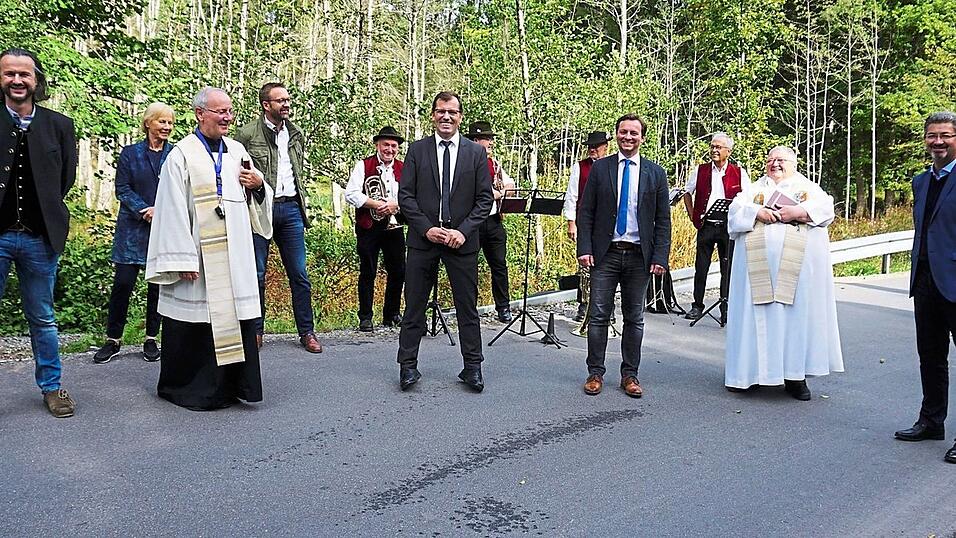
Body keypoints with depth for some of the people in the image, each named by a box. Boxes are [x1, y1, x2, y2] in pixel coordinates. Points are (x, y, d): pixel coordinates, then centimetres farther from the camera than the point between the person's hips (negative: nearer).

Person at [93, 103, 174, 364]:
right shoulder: (130, 153, 6)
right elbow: (122, 189, 1)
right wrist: (144, 211, -12)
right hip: (133, 229, 0)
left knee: (158, 285, 4)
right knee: (123, 282, -3)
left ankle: (151, 340, 16)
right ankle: (113, 340, 9)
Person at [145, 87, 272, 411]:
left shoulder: (237, 151, 12)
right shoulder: (182, 155, -5)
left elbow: (256, 202, 21)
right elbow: (173, 211, -10)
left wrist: (259, 186, -3)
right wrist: (183, 260, -14)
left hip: (234, 257, 6)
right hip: (199, 259, -5)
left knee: (235, 317, 7)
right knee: (197, 323, 1)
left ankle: (232, 384, 18)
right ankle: (190, 388, 17)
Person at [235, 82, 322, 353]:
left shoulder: (296, 134, 13)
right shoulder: (247, 134, -3)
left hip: (290, 209, 4)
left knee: (299, 275, 5)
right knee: (257, 274, 5)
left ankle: (306, 331, 12)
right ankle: (256, 331, 17)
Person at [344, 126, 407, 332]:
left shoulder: (403, 169, 9)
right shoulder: (363, 166, -2)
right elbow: (351, 194, -12)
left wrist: (395, 204, -16)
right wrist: (376, 204, -20)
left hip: (394, 226, 4)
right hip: (368, 227, -4)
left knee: (398, 272, 7)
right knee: (367, 273, 2)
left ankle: (392, 314, 22)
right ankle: (365, 317, 11)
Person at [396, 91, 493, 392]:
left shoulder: (476, 152, 5)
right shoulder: (417, 150, 5)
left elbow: (485, 199, 2)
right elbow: (405, 196, 1)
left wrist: (463, 231, -10)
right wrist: (427, 229, -10)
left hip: (461, 240, 0)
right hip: (423, 239, 0)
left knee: (468, 307, 6)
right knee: (414, 305, 5)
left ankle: (472, 367, 17)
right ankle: (408, 366, 15)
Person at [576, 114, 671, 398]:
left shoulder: (655, 173, 6)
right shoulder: (600, 168, 4)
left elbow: (663, 220, 5)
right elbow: (585, 212, 2)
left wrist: (660, 256, -5)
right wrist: (584, 249, -7)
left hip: (639, 256, 1)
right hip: (605, 254, -1)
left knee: (634, 318, 8)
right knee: (598, 315, 0)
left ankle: (629, 375, 18)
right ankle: (595, 373, 11)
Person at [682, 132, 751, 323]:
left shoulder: (739, 173, 4)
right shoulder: (700, 171, 8)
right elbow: (687, 193, 15)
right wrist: (694, 217, 7)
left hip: (729, 226, -1)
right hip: (706, 225, 1)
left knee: (728, 268, 3)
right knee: (701, 267, 3)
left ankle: (726, 308, 12)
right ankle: (697, 306, 13)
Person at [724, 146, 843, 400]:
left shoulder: (809, 187, 19)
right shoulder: (754, 188, 21)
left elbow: (825, 208, 2)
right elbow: (735, 210, 6)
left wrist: (799, 211, -14)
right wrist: (757, 212, -13)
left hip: (799, 262, -1)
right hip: (758, 261, 1)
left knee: (797, 311, -3)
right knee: (756, 313, -1)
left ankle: (795, 375, 3)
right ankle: (747, 371, 5)